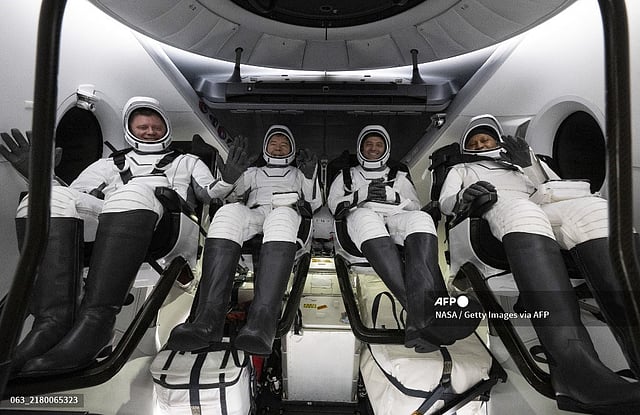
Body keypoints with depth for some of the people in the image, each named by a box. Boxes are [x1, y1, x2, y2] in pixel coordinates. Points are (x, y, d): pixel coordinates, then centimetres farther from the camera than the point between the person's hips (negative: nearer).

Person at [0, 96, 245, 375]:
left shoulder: (186, 162, 35)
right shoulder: (109, 164, 40)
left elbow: (211, 194, 19)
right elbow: (74, 197, 27)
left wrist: (228, 180, -1)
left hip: (168, 222, -2)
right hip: (102, 227, 3)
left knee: (134, 193, -36)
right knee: (52, 197, -25)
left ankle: (96, 320, -43)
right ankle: (55, 318, -36)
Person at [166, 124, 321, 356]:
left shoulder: (298, 174, 35)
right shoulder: (253, 173, 36)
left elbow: (315, 203, 21)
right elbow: (227, 194, 22)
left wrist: (310, 174, 6)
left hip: (287, 215, -1)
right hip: (253, 214, 1)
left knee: (282, 216, -40)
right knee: (229, 211, -35)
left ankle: (261, 323, -57)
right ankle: (208, 321, -49)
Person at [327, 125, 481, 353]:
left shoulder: (400, 176, 35)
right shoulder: (346, 176, 33)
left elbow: (416, 206, 23)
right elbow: (334, 203, 17)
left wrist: (396, 198, 3)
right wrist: (358, 197, -1)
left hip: (397, 218, 2)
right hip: (360, 218, -1)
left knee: (421, 219, -36)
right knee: (366, 217, -41)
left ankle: (421, 319, -60)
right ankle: (425, 313, -58)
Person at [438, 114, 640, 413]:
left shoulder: (523, 157, 41)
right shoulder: (461, 170, 36)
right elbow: (445, 204, 17)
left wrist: (529, 165, 10)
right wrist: (463, 197, -6)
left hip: (544, 208, 3)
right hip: (497, 209, -3)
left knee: (593, 207, -32)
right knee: (520, 210, -40)